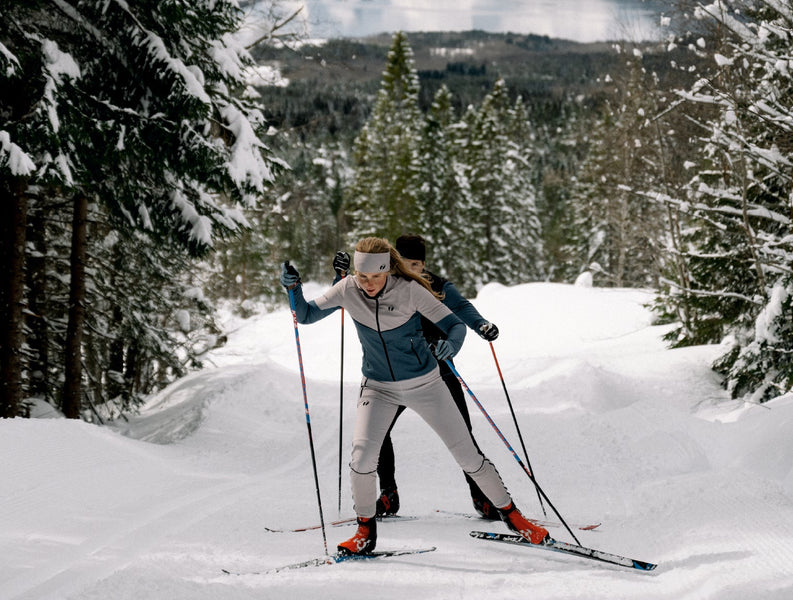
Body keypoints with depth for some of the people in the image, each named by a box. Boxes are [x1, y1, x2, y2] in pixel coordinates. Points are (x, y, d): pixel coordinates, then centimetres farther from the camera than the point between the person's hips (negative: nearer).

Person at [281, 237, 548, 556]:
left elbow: (454, 324, -19)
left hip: (424, 383, -2)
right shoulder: (347, 291, -13)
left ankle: (510, 513, 21)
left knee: (467, 455, 1)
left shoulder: (410, 290, -21)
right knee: (362, 456, -18)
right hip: (378, 387, 2)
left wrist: (451, 344, -41)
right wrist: (294, 288, -23)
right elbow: (306, 314, -4)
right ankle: (366, 530, 4)